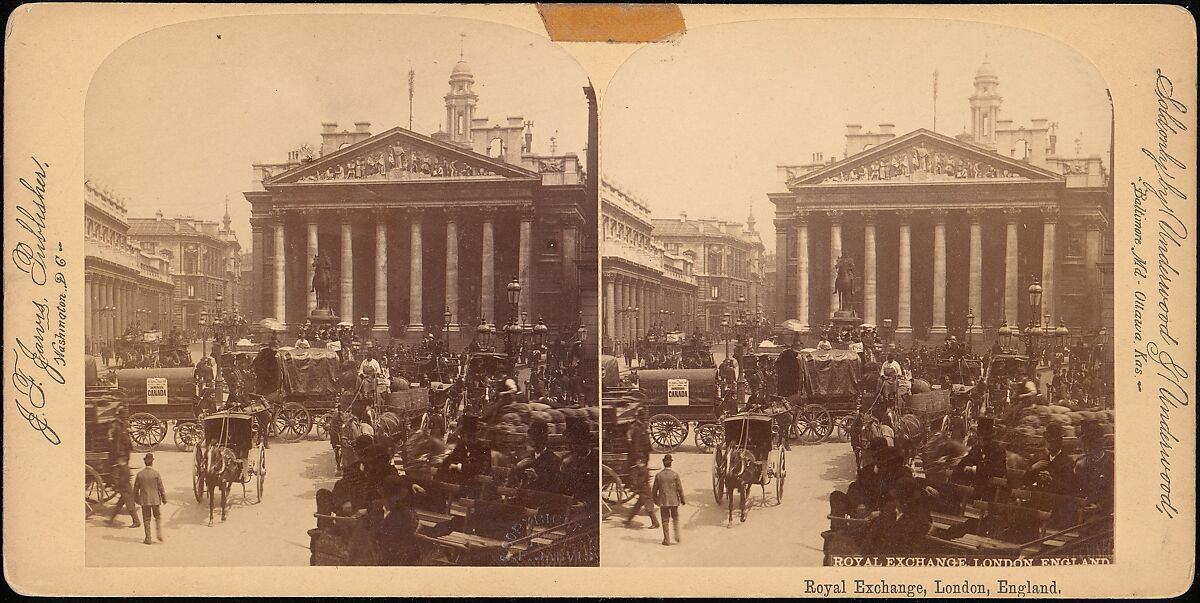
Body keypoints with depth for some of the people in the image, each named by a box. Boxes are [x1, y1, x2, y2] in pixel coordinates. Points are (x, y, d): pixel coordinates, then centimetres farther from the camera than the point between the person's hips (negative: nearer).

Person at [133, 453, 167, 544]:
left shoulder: (140, 474, -4)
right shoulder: (156, 474, -10)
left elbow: (135, 488, 3)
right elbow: (161, 488, -6)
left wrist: (136, 499, 17)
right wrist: (164, 499, 6)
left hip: (144, 500, 1)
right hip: (155, 499, -1)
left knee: (146, 519, 8)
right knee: (158, 516, 16)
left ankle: (148, 538, 7)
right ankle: (159, 534, 2)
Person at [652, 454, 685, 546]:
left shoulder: (658, 475, -4)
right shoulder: (675, 475, -8)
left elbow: (654, 490, 2)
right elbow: (680, 489, -6)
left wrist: (655, 500, 16)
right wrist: (682, 500, 5)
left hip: (663, 501, 1)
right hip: (674, 500, 0)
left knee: (665, 521, 7)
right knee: (676, 518, 16)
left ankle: (666, 540, 6)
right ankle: (677, 537, 7)